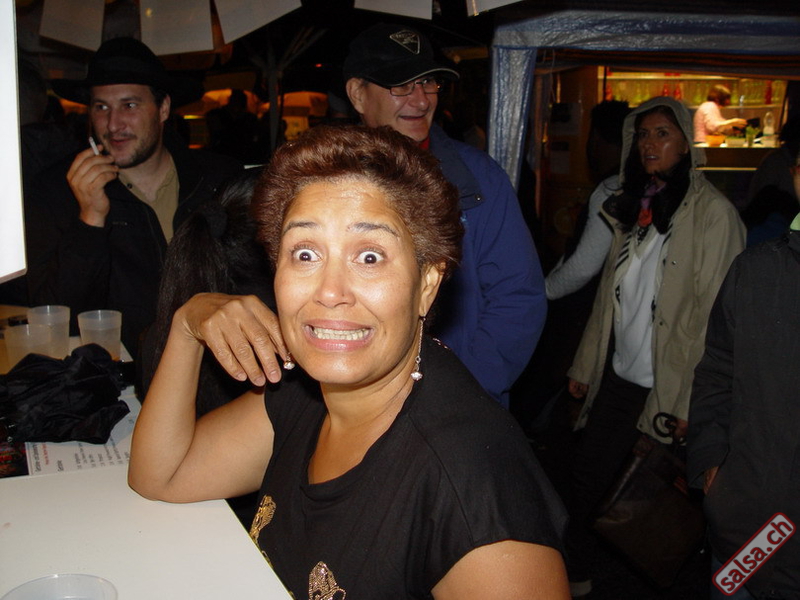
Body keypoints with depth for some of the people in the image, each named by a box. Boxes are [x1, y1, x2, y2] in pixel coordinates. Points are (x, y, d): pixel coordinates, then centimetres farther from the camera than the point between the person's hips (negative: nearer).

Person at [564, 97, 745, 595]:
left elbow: (714, 312, -14)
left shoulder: (712, 212, -10)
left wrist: (691, 401, -17)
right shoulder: (634, 204, 11)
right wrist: (584, 365, 11)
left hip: (666, 385, -6)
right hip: (618, 374, 6)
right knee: (587, 473, 8)